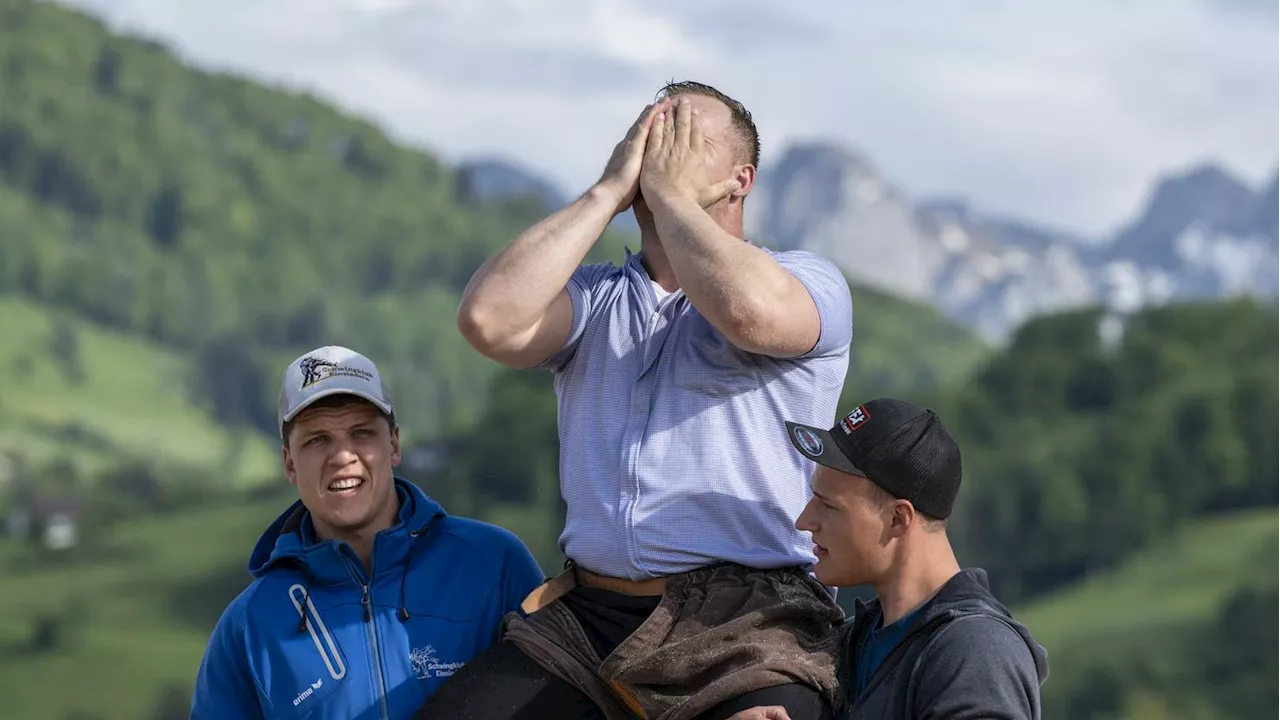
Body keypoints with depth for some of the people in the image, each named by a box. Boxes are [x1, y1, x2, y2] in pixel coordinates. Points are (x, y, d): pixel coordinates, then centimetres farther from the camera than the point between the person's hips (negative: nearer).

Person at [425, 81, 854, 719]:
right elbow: (489, 318, -3)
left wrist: (669, 189, -3)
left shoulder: (808, 283, 6)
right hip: (588, 615, 4)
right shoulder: (592, 298, 18)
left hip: (746, 628, -4)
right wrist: (608, 190, 3)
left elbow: (750, 311, -19)